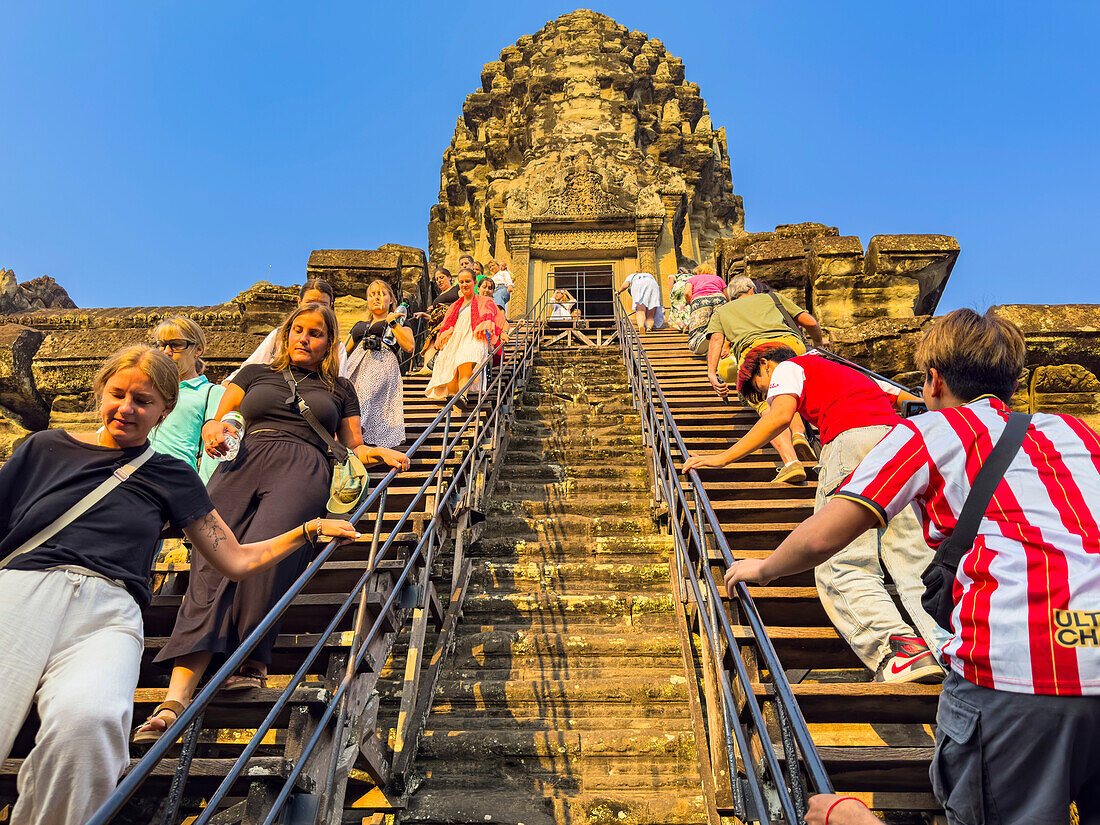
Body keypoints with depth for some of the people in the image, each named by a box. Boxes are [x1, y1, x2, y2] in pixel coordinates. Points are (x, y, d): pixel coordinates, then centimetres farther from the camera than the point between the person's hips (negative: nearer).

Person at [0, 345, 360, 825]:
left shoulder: (172, 476, 20)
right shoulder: (44, 448, 21)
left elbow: (237, 561, 22)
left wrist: (310, 530, 15)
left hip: (108, 613, 0)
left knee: (87, 719, -34)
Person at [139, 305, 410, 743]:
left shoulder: (340, 389, 28)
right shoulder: (255, 373, 29)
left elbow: (353, 447, 28)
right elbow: (216, 423, 27)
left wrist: (383, 452, 7)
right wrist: (214, 430, 3)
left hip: (302, 469, -1)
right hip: (242, 463, 1)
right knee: (209, 567, -21)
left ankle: (253, 662, -20)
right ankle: (176, 698, -29)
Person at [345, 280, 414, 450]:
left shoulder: (399, 323, 23)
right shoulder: (359, 326, 36)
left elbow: (409, 346, 4)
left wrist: (392, 321, 5)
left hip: (382, 366, -5)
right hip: (356, 365, 5)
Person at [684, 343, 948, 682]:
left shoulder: (788, 368, 18)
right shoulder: (851, 372, 39)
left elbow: (780, 415, -4)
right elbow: (913, 402, 37)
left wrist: (723, 458, -2)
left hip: (853, 438, -7)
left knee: (841, 568, -11)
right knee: (916, 564, 1)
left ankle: (900, 648, -29)